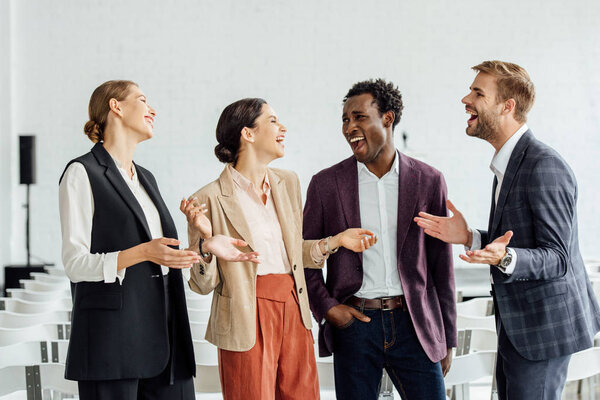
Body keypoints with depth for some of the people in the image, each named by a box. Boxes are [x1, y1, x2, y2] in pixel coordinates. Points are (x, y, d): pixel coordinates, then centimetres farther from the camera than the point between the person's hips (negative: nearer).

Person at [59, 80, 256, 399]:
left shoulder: (146, 178, 22)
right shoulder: (82, 173, -2)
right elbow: (75, 264, -10)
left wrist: (206, 246, 10)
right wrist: (142, 252, -21)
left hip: (164, 334, 7)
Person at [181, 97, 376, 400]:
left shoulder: (287, 182, 10)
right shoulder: (210, 199, -8)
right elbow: (204, 284, -7)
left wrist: (336, 241, 12)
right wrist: (204, 237, -22)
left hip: (293, 312, 5)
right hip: (249, 321, -5)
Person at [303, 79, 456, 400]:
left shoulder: (428, 181, 4)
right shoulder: (326, 184, 3)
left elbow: (441, 266, 7)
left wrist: (447, 338, 7)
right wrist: (326, 307, -5)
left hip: (413, 325, 0)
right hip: (354, 323, 0)